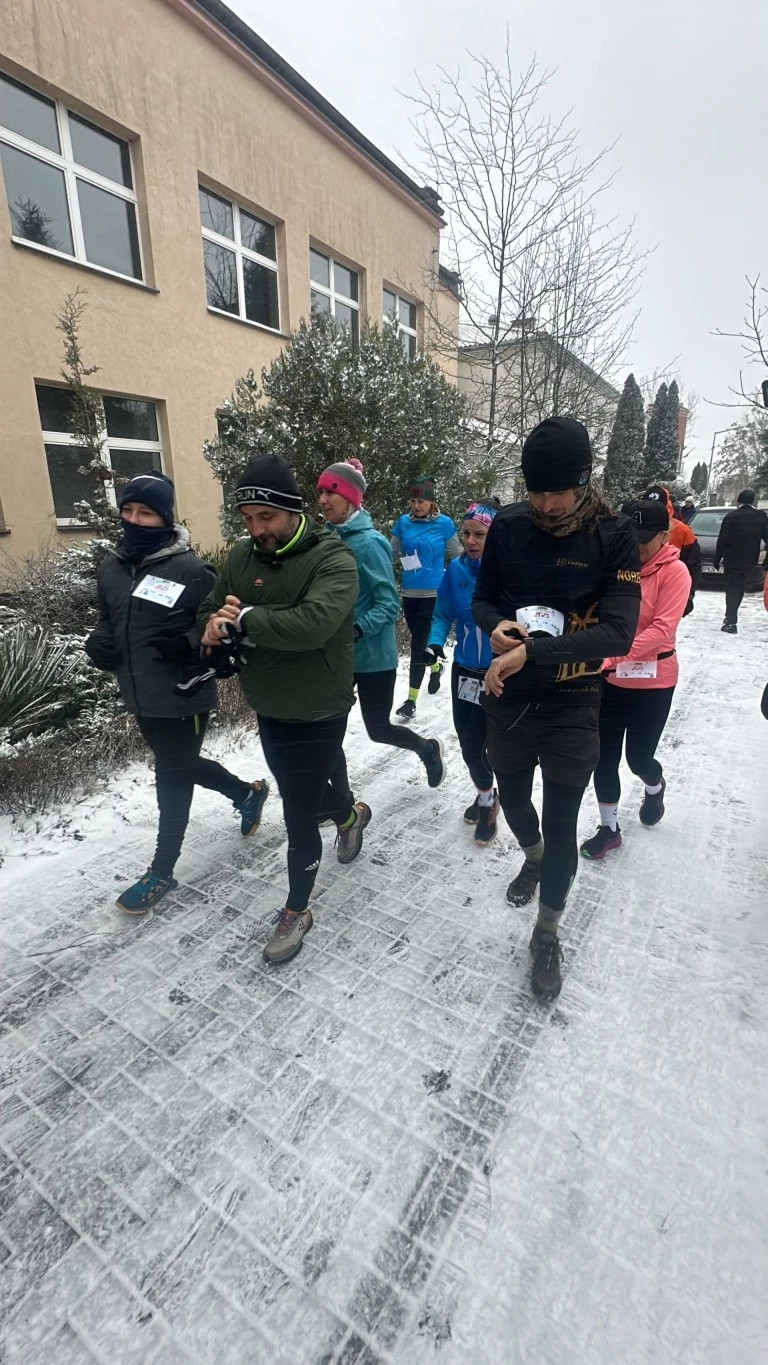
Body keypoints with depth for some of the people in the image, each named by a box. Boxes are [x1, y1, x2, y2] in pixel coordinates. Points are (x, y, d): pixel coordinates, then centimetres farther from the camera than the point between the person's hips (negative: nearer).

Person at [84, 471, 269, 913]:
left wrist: (188, 646, -28)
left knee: (173, 779, 6)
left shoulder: (191, 569, -15)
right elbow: (109, 621, 18)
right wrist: (98, 644, -2)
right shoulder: (112, 568, 5)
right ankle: (248, 792, 46)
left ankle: (162, 872, 25)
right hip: (139, 696, 8)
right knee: (180, 766, 22)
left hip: (183, 696, -7)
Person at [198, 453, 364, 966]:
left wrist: (245, 620, -24)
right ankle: (352, 814, 60)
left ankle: (296, 911, 30)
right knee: (303, 791, 27)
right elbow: (210, 611, 9)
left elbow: (313, 624, -35)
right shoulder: (242, 555, 1)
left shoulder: (333, 558, -19)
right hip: (268, 709, 7)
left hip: (318, 713, -7)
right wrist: (213, 627, -15)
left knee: (300, 818, 5)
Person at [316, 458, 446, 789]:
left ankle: (429, 749, 41)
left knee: (378, 728, 10)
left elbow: (389, 604, -19)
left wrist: (357, 630, -31)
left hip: (372, 657, -7)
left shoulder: (367, 543, -18)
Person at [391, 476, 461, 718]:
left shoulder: (444, 524, -4)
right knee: (419, 641, 16)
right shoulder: (403, 522, 3)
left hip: (432, 593, -4)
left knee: (418, 644, -8)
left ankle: (411, 699, -1)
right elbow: (391, 553, 10)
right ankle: (436, 667, 46)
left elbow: (458, 556, 6)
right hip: (409, 593, 4)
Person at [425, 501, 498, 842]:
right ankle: (486, 794, 41)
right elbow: (443, 615, 3)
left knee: (475, 742, -2)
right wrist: (435, 642, -14)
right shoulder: (456, 569, -6)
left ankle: (486, 800, 27)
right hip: (464, 670, 4)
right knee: (467, 740, 14)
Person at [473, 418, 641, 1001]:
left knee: (562, 826, 8)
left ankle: (547, 934, 33)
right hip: (508, 697, 3)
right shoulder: (508, 526, -4)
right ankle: (533, 856, 58)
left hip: (572, 705, -3)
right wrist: (496, 625, -17)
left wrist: (530, 652, -28)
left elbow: (618, 632, -20)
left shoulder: (614, 536, -13)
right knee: (513, 798, 22)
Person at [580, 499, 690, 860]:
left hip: (652, 682, -3)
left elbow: (662, 629, -21)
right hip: (609, 678, 3)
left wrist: (614, 656, -33)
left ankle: (655, 788, 48)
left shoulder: (674, 572, -11)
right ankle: (609, 828, 27)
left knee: (638, 757, 10)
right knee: (604, 757, 6)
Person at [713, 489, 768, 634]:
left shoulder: (731, 516, -10)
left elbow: (722, 541, -11)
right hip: (750, 561, 4)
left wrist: (717, 560, -3)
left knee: (732, 590, -2)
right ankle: (731, 617, 28)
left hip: (732, 560, -4)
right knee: (738, 588, 20)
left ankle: (731, 623, -8)